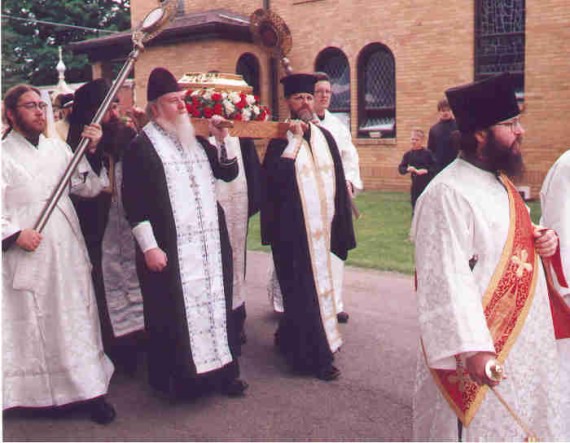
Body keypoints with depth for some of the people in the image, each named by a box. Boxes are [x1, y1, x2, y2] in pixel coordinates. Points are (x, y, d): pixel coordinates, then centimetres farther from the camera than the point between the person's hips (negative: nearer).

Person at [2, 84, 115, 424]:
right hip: (29, 255, -4)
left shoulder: (59, 148, 11)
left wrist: (90, 152, -2)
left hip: (69, 252, 4)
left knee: (78, 321, 6)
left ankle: (90, 389, 13)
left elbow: (90, 188, 8)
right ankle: (43, 392, 20)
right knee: (36, 325, 5)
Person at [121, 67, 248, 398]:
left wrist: (222, 140, -1)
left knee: (216, 305, 11)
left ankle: (220, 368, 24)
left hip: (211, 244, 6)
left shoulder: (197, 140, 15)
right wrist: (149, 246, -15)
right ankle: (177, 377, 16)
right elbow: (132, 201, -10)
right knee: (175, 312, 1)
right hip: (171, 249, -6)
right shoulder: (141, 147, -5)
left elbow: (229, 173, 14)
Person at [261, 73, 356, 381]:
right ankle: (316, 356, 8)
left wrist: (338, 220, 9)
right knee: (304, 288, -2)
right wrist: (295, 139, -16)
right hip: (293, 228, -5)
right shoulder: (280, 139, -3)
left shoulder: (325, 137, 12)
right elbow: (273, 177, -20)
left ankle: (288, 338, 33)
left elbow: (338, 180, 14)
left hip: (321, 226, 6)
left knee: (315, 284, 14)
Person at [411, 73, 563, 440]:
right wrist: (472, 348, -30)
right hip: (480, 345, -9)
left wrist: (543, 238, 1)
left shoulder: (500, 182, 9)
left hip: (521, 339, 9)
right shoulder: (447, 194, -22)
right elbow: (446, 279, -27)